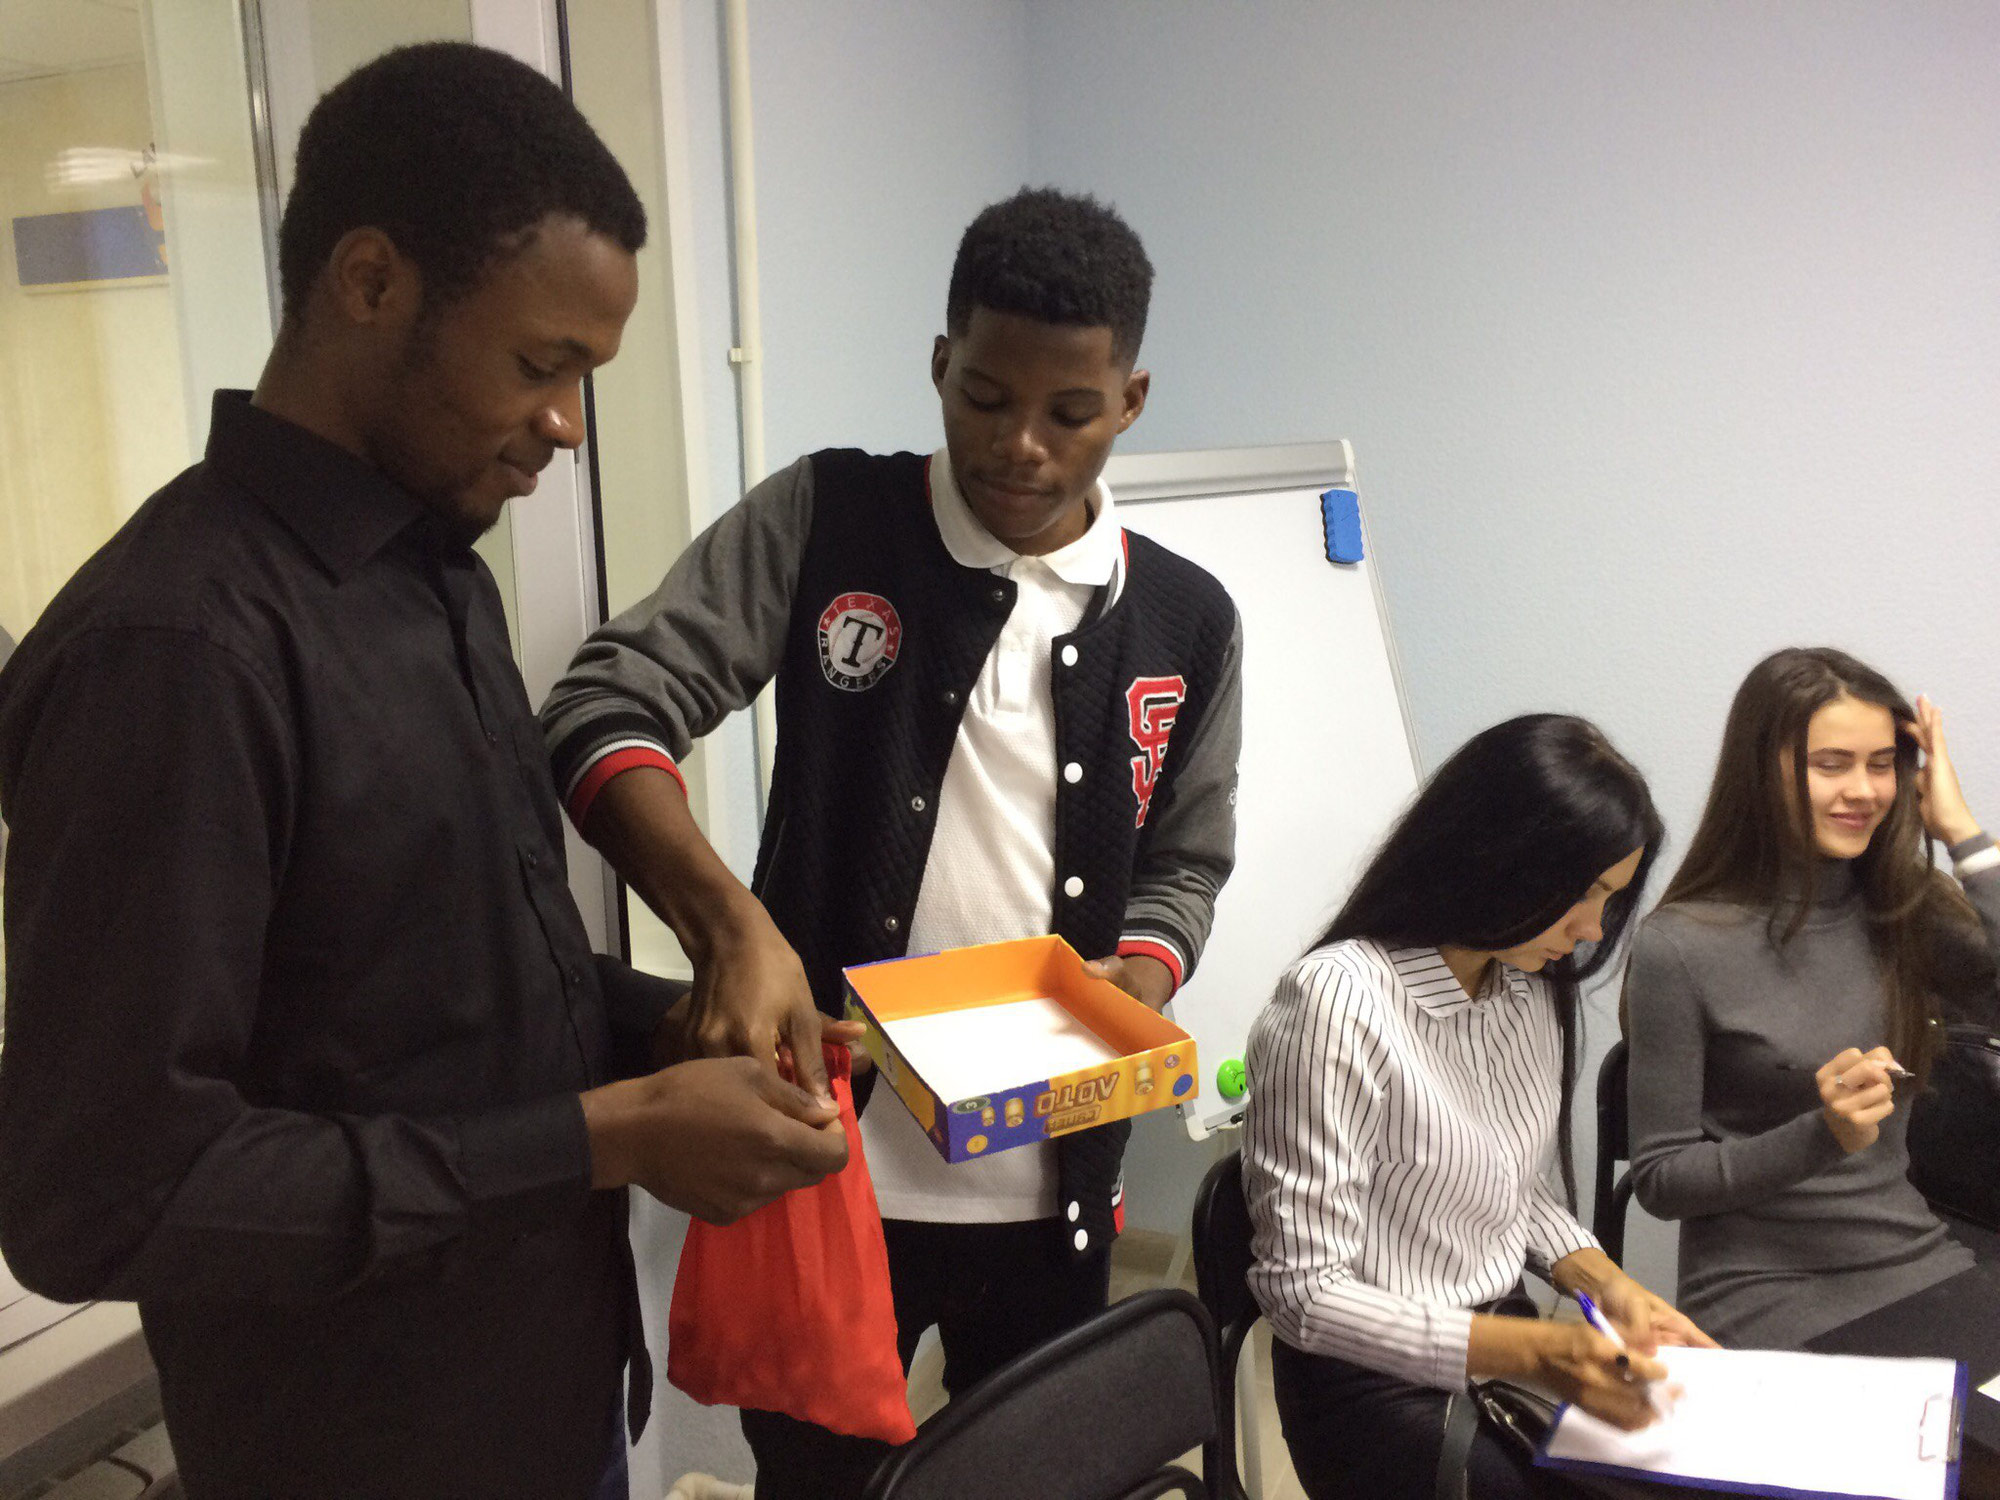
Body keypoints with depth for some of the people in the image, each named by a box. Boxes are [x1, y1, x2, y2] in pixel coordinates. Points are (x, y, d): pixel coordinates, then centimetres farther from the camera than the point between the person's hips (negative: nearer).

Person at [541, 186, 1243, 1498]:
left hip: (1048, 1191, 3)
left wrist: (1135, 984, -14)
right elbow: (606, 712, -14)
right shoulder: (822, 522, -7)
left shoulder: (1187, 624, 0)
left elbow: (1182, 864, 8)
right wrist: (729, 919, -30)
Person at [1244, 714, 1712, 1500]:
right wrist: (1536, 1353, -25)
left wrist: (1603, 1282, -4)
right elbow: (1303, 1291, -20)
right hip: (1379, 1388, -7)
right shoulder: (1338, 1002, -23)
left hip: (1514, 1341, 7)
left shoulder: (1532, 986, 2)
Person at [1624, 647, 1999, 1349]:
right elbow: (1659, 1179, -7)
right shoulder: (1680, 946, -11)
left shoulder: (1907, 910, 4)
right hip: (1762, 1288, -5)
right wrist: (1823, 1135, -21)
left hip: (1917, 1258, 5)